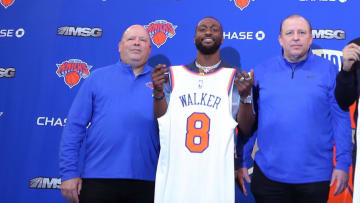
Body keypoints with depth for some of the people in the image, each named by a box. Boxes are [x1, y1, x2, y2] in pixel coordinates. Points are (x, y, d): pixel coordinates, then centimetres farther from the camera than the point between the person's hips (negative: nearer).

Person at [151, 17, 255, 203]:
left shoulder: (235, 78, 3)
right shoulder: (173, 75, 9)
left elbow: (245, 129, -1)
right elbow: (161, 125, 7)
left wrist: (245, 96, -18)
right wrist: (158, 92, -9)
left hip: (217, 175, -1)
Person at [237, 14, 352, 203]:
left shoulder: (328, 70, 1)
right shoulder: (261, 71, 4)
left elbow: (341, 119, 1)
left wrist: (343, 163, -3)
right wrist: (241, 161, 4)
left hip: (315, 176, 0)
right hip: (267, 173, 1)